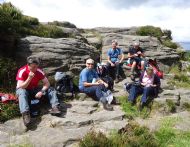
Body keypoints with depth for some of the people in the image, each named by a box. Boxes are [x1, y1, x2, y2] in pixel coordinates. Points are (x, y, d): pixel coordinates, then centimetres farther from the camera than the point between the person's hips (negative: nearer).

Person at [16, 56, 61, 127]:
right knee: (22, 92, -39)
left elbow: (47, 83, -12)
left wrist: (41, 91, -28)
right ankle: (25, 114, -51)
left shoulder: (39, 71, -14)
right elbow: (20, 87, -27)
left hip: (34, 90, 3)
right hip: (23, 89, -3)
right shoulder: (22, 71, -22)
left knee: (50, 90, -17)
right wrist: (29, 78, -39)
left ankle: (55, 107, -35)